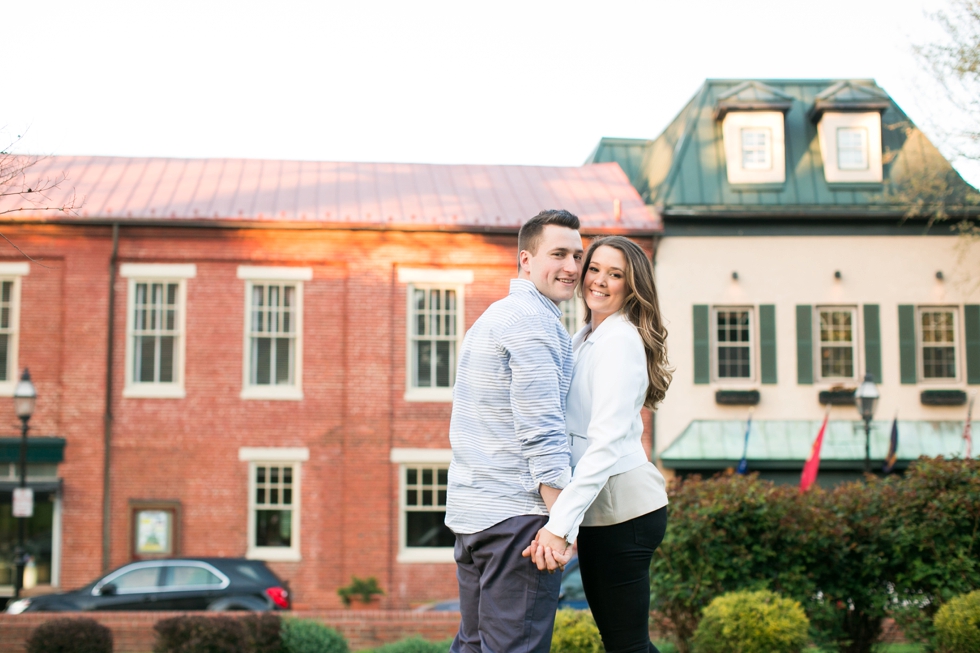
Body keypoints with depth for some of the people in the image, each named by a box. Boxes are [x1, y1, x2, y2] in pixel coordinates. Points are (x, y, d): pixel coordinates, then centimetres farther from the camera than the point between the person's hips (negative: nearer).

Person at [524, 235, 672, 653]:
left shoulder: (620, 341, -15)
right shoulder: (583, 340, 14)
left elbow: (608, 441, -24)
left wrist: (559, 524, -31)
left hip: (622, 506, -9)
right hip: (602, 509, 9)